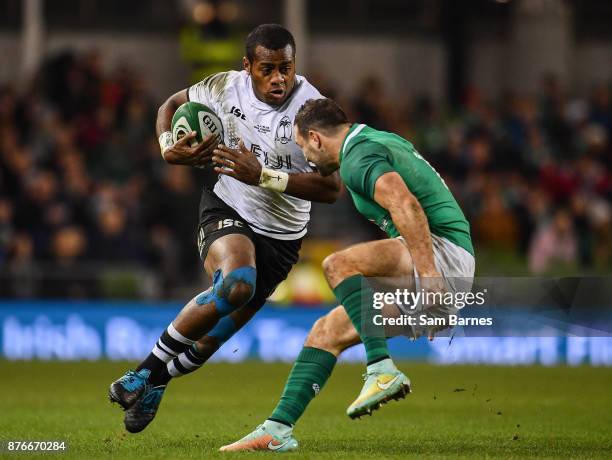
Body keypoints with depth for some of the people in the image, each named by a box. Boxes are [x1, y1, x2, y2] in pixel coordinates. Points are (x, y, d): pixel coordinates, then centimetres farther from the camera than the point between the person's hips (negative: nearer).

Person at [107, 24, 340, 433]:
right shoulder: (226, 87, -10)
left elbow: (331, 188, -24)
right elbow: (173, 104, 11)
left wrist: (263, 175, -32)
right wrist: (169, 149, -10)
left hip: (281, 235, 1)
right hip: (226, 212, -1)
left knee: (210, 339, 3)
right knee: (236, 282, -35)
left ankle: (154, 383, 34)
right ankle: (148, 368, -20)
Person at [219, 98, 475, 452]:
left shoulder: (359, 157, -12)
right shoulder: (382, 141, 21)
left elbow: (405, 204, -29)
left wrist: (427, 270, -35)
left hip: (444, 252, -10)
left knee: (339, 264, -30)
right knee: (327, 332, 8)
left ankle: (383, 371, -35)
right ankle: (279, 429, 6)